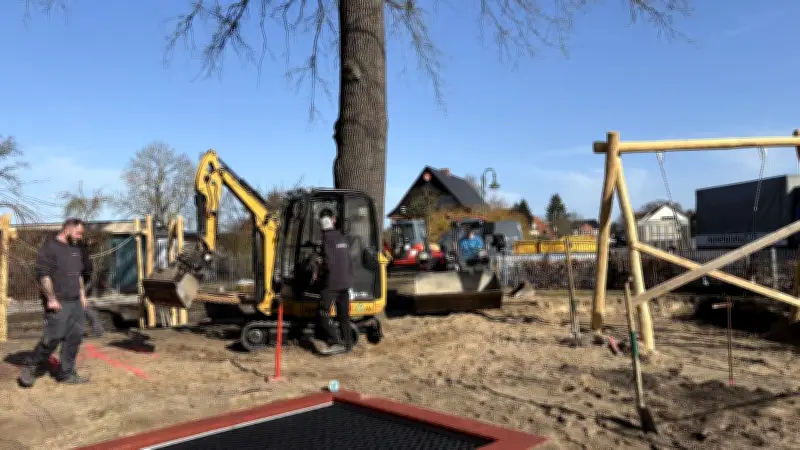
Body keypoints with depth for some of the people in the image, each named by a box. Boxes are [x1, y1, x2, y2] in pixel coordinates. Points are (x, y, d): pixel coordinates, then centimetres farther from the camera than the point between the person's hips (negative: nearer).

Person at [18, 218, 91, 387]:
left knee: (74, 338, 5)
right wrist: (51, 299, -18)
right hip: (58, 304, -8)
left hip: (76, 303, 8)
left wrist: (82, 295, 17)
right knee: (52, 338, -8)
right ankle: (30, 368, 12)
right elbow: (43, 274, -16)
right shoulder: (49, 247, -9)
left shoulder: (75, 250, 16)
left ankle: (66, 373, 12)